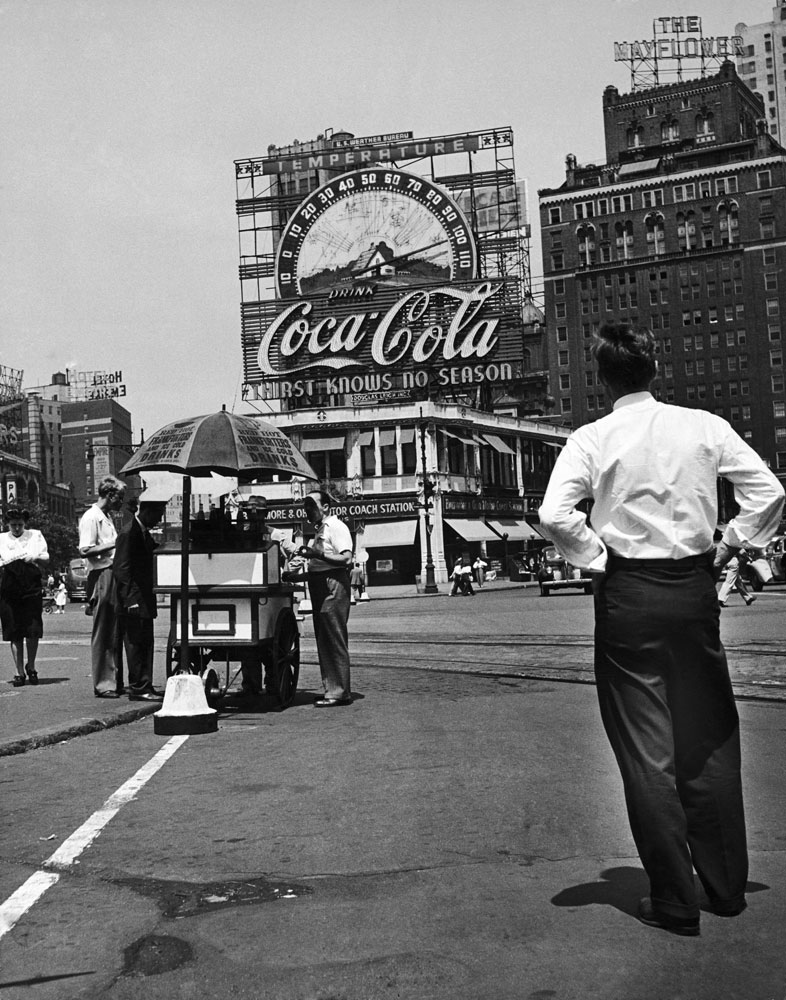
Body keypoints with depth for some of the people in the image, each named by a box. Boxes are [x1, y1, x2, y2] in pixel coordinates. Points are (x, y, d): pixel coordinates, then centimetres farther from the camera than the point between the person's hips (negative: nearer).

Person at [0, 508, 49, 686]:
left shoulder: (35, 535, 13)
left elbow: (45, 559, 9)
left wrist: (34, 558, -9)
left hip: (32, 587, 0)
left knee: (33, 630, -6)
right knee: (15, 634, 1)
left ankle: (31, 667, 14)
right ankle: (20, 672, 9)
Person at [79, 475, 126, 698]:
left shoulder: (106, 517, 20)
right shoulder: (91, 517, -9)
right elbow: (85, 550, -17)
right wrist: (114, 544, -19)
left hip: (113, 576, 9)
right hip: (101, 577, -9)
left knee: (114, 633, 11)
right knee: (102, 634, -5)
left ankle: (115, 681, 17)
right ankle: (103, 684, -1)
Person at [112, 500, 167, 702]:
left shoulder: (144, 532, 15)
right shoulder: (129, 532, -14)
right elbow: (121, 569, -18)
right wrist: (131, 598, -21)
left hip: (143, 600, 9)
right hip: (133, 601, -9)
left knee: (145, 645, 11)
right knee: (136, 645, -4)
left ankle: (145, 687, 16)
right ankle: (138, 689, 1)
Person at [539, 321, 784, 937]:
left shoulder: (592, 440, -7)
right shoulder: (705, 427, 0)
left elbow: (555, 515, -20)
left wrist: (596, 558, -5)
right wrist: (728, 548, 6)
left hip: (628, 595, -3)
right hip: (695, 588, 3)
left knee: (647, 750, 6)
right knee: (710, 741, 17)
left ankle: (675, 902, 12)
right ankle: (727, 887, 27)